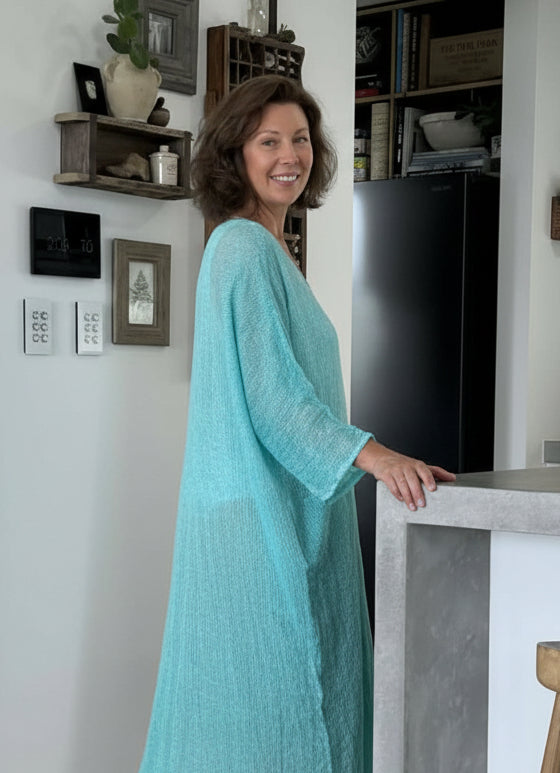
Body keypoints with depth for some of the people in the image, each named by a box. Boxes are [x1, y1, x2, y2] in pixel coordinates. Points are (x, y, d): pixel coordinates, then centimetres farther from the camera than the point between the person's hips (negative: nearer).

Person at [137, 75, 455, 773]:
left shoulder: (265, 248, 19)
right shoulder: (244, 248, -12)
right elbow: (269, 387, -21)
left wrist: (369, 457, 24)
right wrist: (372, 455, -27)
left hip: (293, 504, 10)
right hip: (257, 505, -10)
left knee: (296, 681, 12)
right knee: (264, 688, -5)